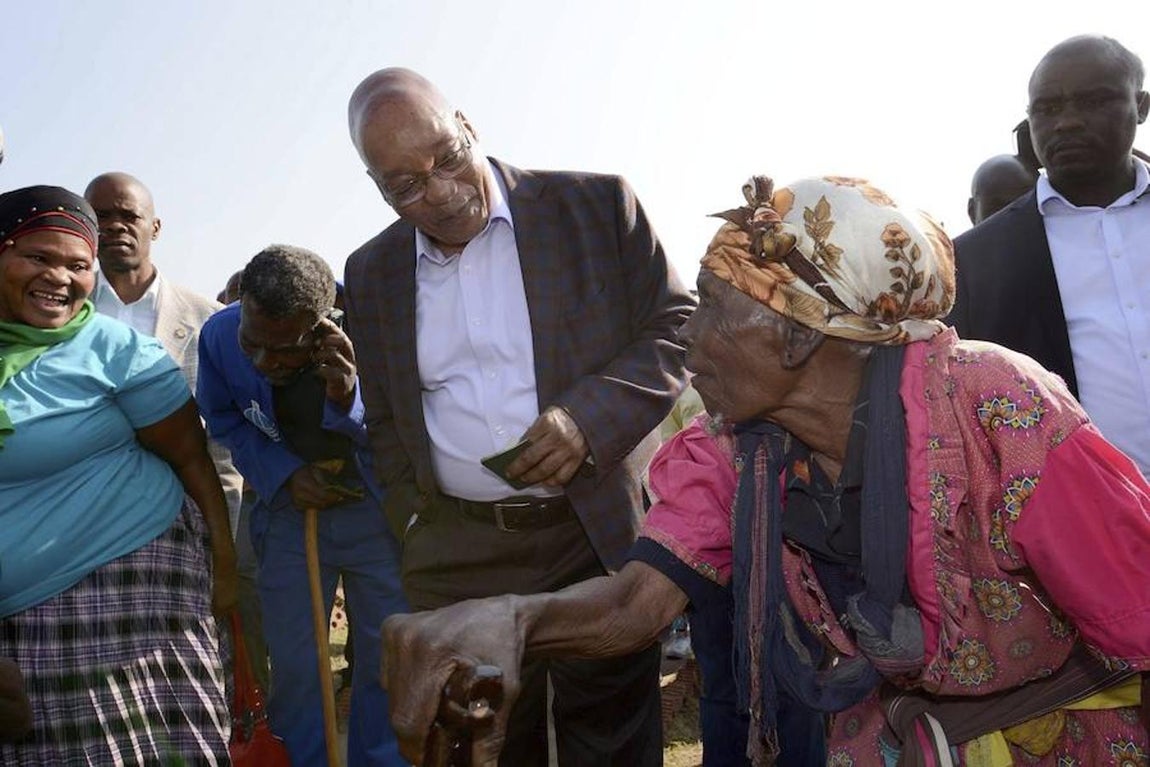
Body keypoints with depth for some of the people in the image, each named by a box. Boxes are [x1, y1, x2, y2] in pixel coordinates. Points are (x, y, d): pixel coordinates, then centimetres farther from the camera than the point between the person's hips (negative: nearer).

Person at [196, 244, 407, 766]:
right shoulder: (219, 335, -17)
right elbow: (226, 423, 1)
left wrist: (348, 401, -39)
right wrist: (283, 475, -14)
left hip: (376, 511, -1)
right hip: (289, 508, 2)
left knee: (391, 662, 5)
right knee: (294, 668, 6)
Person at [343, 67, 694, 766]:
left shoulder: (596, 205, -3)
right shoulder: (371, 272, 8)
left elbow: (679, 327, -2)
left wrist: (589, 418, -17)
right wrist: (416, 537, 7)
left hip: (602, 533, -2)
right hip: (458, 558, 3)